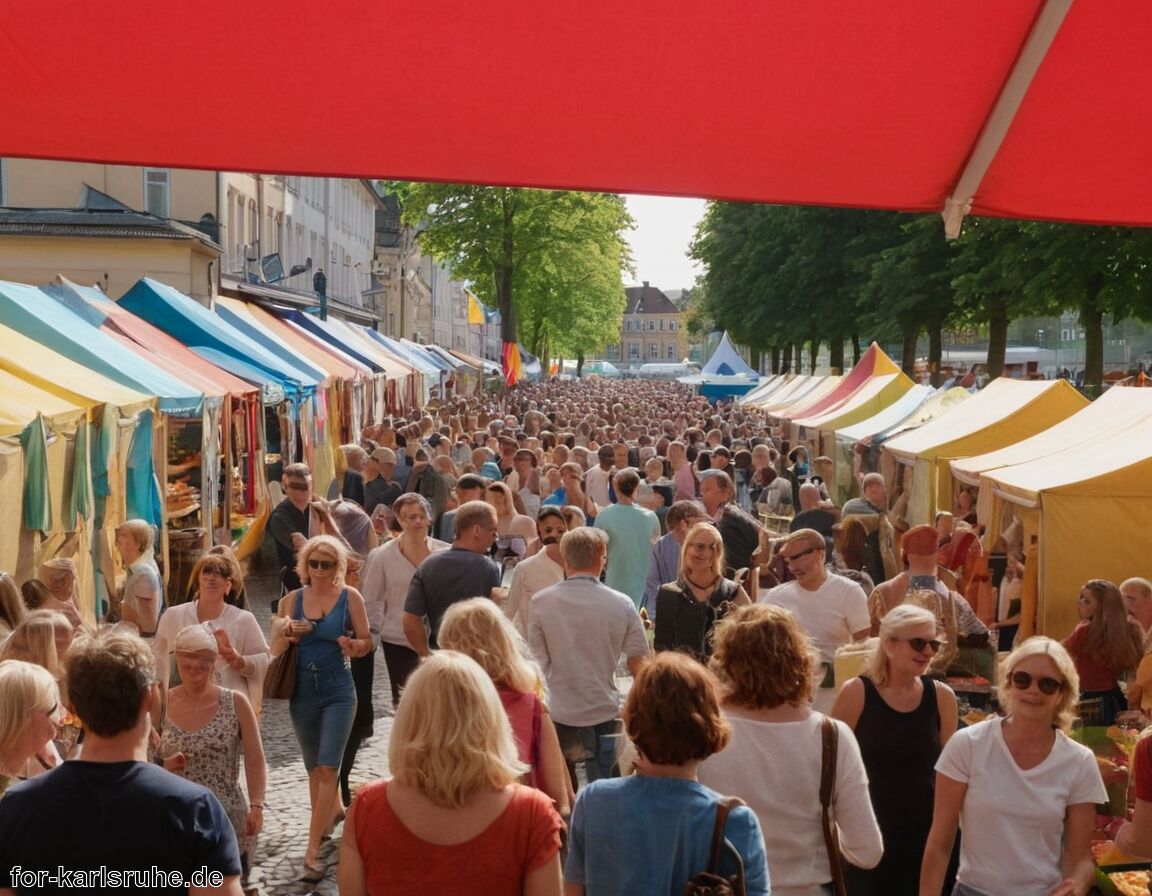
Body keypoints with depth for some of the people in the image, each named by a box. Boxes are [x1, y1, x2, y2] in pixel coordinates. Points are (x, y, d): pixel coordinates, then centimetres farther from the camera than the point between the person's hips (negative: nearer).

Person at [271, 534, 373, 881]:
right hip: (302, 690, 4)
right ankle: (332, 811, 46)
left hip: (338, 692, -4)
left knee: (328, 768, -10)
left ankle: (312, 851, -9)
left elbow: (368, 641, 0)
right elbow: (275, 651, 5)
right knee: (313, 767, 18)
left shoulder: (349, 597, -5)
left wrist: (353, 646, -22)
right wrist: (286, 633, -16)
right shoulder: (292, 599, 2)